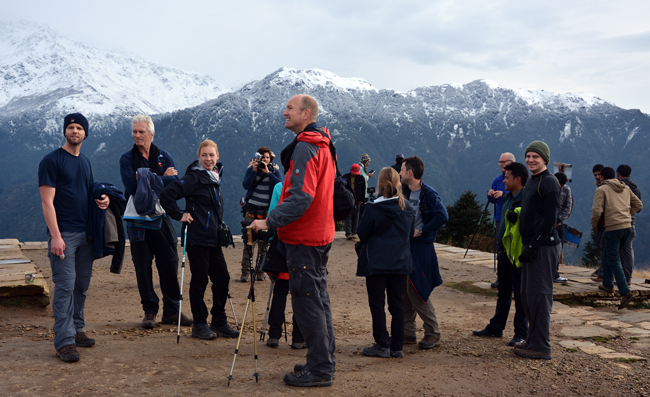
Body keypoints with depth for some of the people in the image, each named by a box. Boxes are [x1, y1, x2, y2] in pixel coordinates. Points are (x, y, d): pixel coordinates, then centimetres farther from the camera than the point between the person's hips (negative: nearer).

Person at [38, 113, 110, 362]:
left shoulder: (85, 162, 16)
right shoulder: (51, 161, -5)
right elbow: (47, 201, -11)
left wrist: (102, 200, 3)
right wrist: (55, 236, -18)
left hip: (85, 233, 7)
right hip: (63, 234, -7)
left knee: (81, 285, 10)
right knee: (65, 286, -9)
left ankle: (76, 330, 22)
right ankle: (64, 341, -5)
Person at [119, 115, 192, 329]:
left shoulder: (164, 156, 8)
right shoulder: (127, 159, 3)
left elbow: (175, 182, -7)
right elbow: (132, 186, -13)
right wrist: (162, 178, -12)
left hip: (162, 218, 1)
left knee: (169, 265, 2)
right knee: (143, 267, 2)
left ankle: (171, 311, 12)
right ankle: (150, 311, 13)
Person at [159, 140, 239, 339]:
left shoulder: (215, 176, 13)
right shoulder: (194, 177, -12)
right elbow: (166, 195, -19)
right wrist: (179, 215, -15)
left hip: (213, 238, 8)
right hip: (197, 238, -8)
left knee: (222, 277, 8)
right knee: (200, 280, 0)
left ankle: (219, 321, 19)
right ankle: (199, 324, 12)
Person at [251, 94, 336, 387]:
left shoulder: (305, 148, -16)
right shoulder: (323, 146, 16)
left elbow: (301, 197, -26)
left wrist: (270, 221, -25)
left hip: (304, 237, -10)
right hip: (321, 234, 10)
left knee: (306, 300, -4)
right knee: (318, 297, 16)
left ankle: (319, 369, 3)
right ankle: (325, 361, 26)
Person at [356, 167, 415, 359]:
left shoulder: (374, 208, -12)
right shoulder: (408, 208, 0)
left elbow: (362, 234, -5)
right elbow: (410, 234, 12)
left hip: (376, 262, -4)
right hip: (401, 262, 4)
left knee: (377, 304, 5)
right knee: (397, 303, 11)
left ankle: (382, 346, 7)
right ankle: (397, 347, 16)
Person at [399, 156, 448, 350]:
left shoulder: (429, 194, -12)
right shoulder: (403, 192, 10)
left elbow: (442, 216, -24)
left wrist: (422, 230, -18)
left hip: (420, 248, -8)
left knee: (417, 291, -7)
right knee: (403, 291, 9)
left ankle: (432, 332, 8)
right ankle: (408, 332, 18)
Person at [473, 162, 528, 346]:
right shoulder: (507, 198, 13)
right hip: (505, 253, 9)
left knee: (520, 294, 2)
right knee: (503, 292, 17)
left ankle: (521, 333, 12)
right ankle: (496, 327, 26)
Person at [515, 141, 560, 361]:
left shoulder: (549, 182, -12)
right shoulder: (531, 181, 18)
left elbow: (549, 218, -19)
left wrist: (533, 245, -21)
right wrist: (516, 214, 9)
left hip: (543, 246, -10)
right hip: (531, 245, 10)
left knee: (539, 295, -6)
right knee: (527, 295, 14)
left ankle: (541, 347, 1)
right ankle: (533, 340, 25)